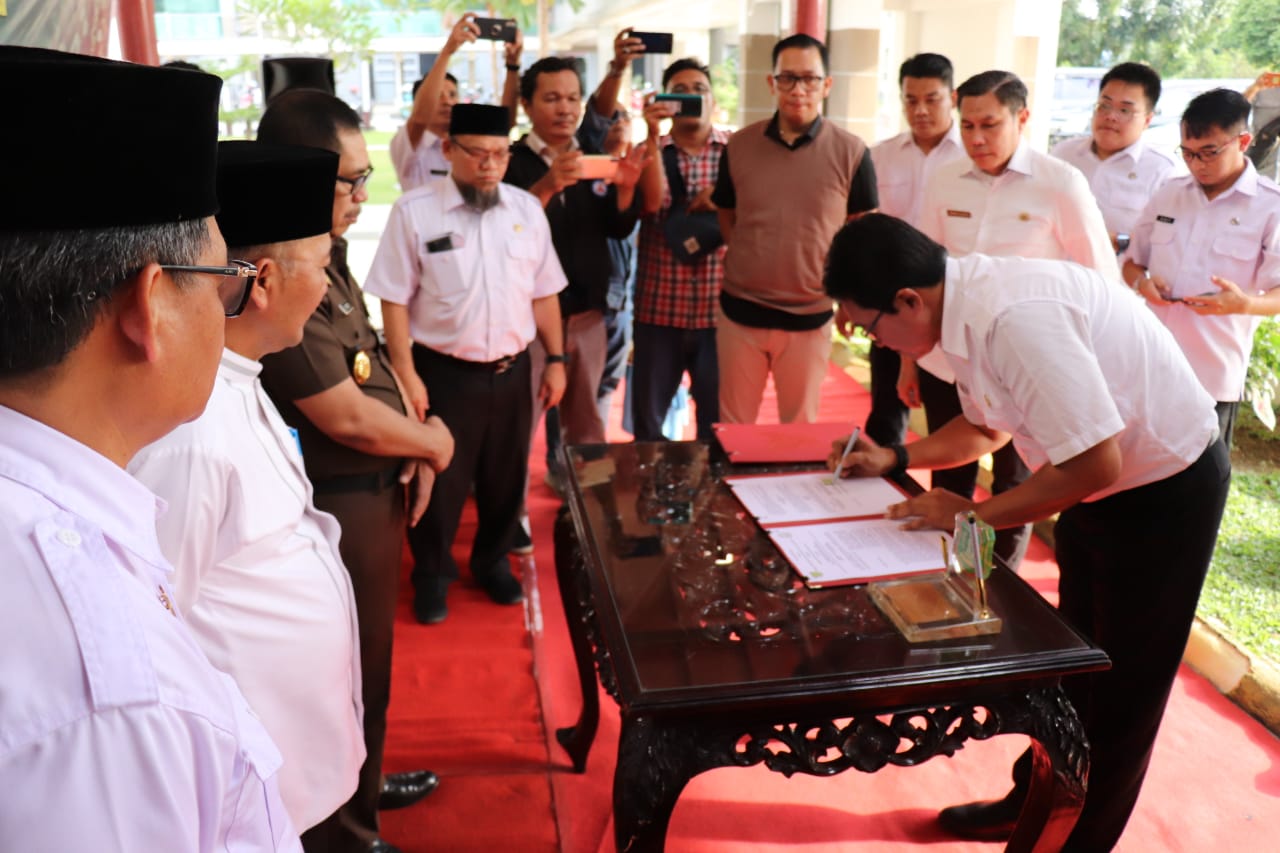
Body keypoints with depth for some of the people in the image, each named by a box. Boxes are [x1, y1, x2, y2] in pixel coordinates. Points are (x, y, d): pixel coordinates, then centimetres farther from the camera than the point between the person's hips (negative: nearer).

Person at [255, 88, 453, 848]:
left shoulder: (325, 255, 6)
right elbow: (345, 416, -25)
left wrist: (416, 447, 0)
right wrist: (432, 442, -8)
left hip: (376, 491, 10)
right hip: (339, 506, -10)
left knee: (370, 653, 25)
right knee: (355, 668, 9)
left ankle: (362, 784, 47)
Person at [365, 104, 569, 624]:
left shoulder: (527, 210, 3)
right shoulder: (414, 212, -9)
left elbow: (544, 292, 9)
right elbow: (395, 301, -8)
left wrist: (556, 359, 6)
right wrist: (406, 374, -12)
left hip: (512, 370, 4)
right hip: (444, 372, -3)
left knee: (506, 477, 17)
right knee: (441, 480, 9)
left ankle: (493, 562, 40)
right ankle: (431, 574, 31)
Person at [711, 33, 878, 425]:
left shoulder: (851, 152, -6)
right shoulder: (739, 145, 0)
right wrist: (748, 262, 5)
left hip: (809, 317, -1)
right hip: (740, 312, 1)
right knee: (732, 425, 13)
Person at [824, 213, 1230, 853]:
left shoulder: (1014, 319, -35)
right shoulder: (965, 304, -6)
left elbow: (1095, 465, -32)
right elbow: (987, 426, 11)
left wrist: (973, 515, -22)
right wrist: (894, 459, 0)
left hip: (1164, 491, -9)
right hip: (1104, 478, 9)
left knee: (1121, 687, 9)